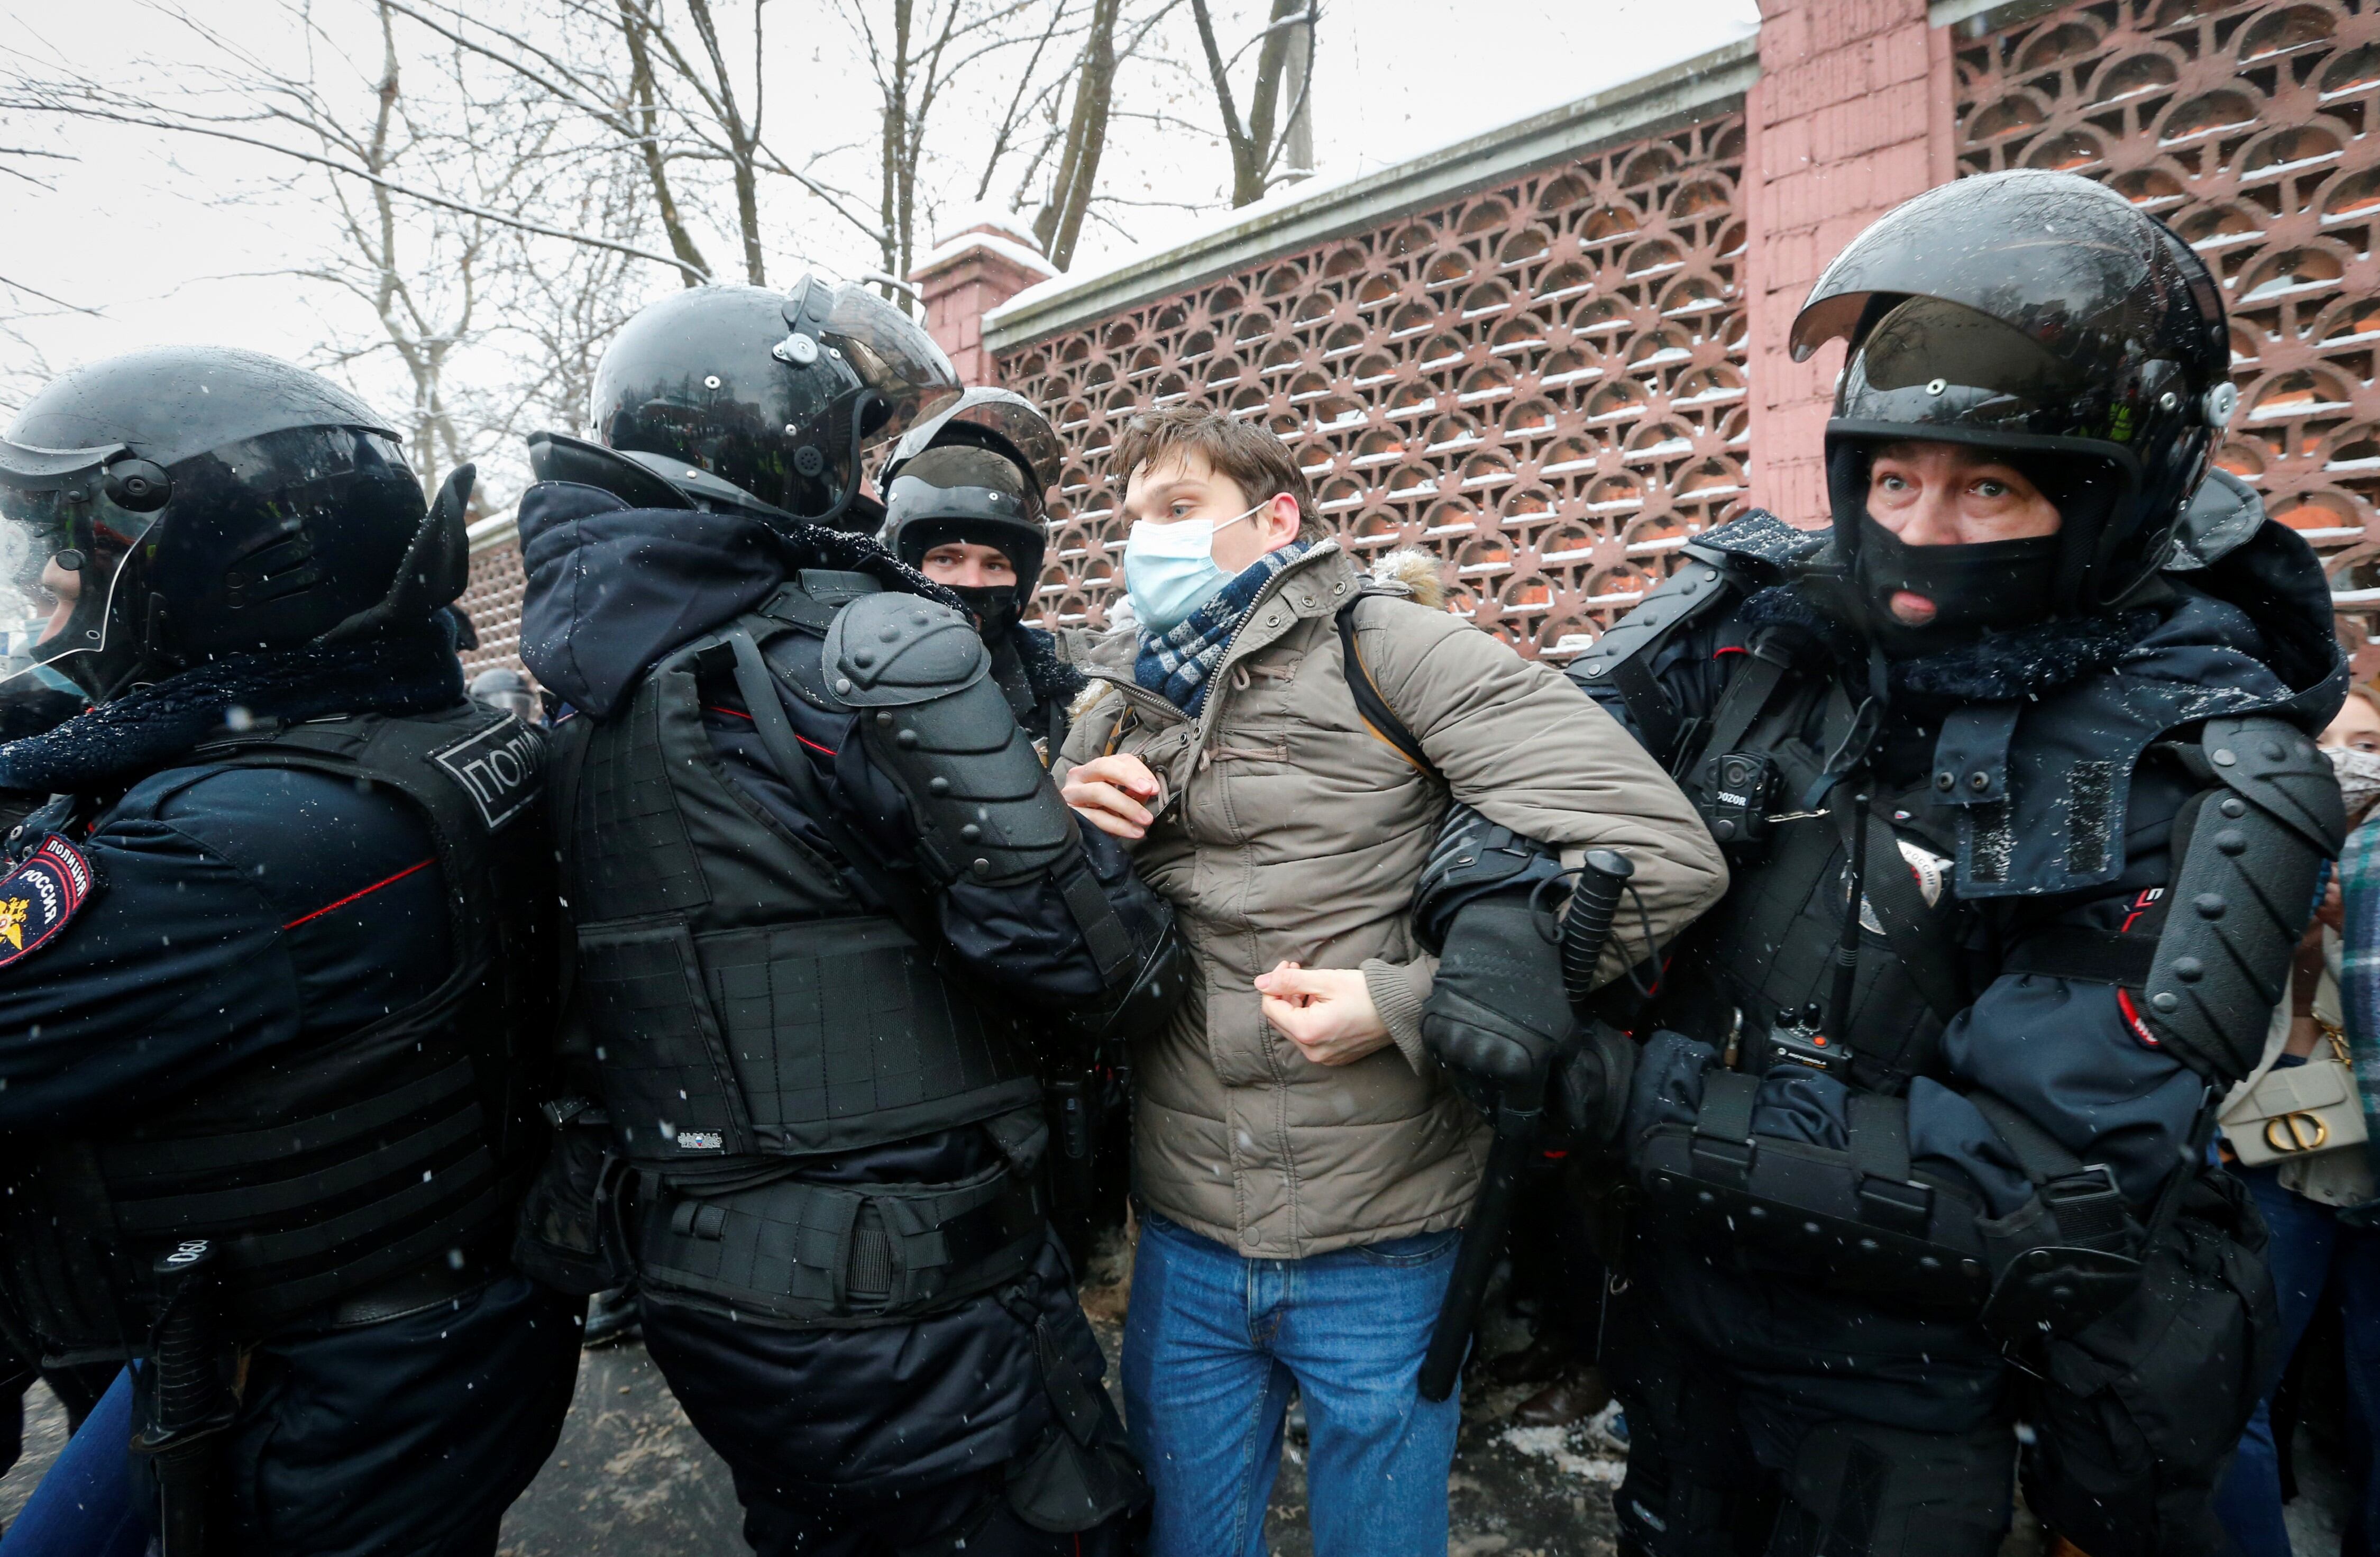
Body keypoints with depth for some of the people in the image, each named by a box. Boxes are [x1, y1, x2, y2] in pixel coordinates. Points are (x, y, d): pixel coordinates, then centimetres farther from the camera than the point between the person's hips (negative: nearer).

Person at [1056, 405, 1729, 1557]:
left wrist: (1408, 1004, -20)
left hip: (1378, 1252, -4)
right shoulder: (1124, 705, 7)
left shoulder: (1382, 646, -11)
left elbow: (1661, 854, -18)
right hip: (1184, 1242, 5)